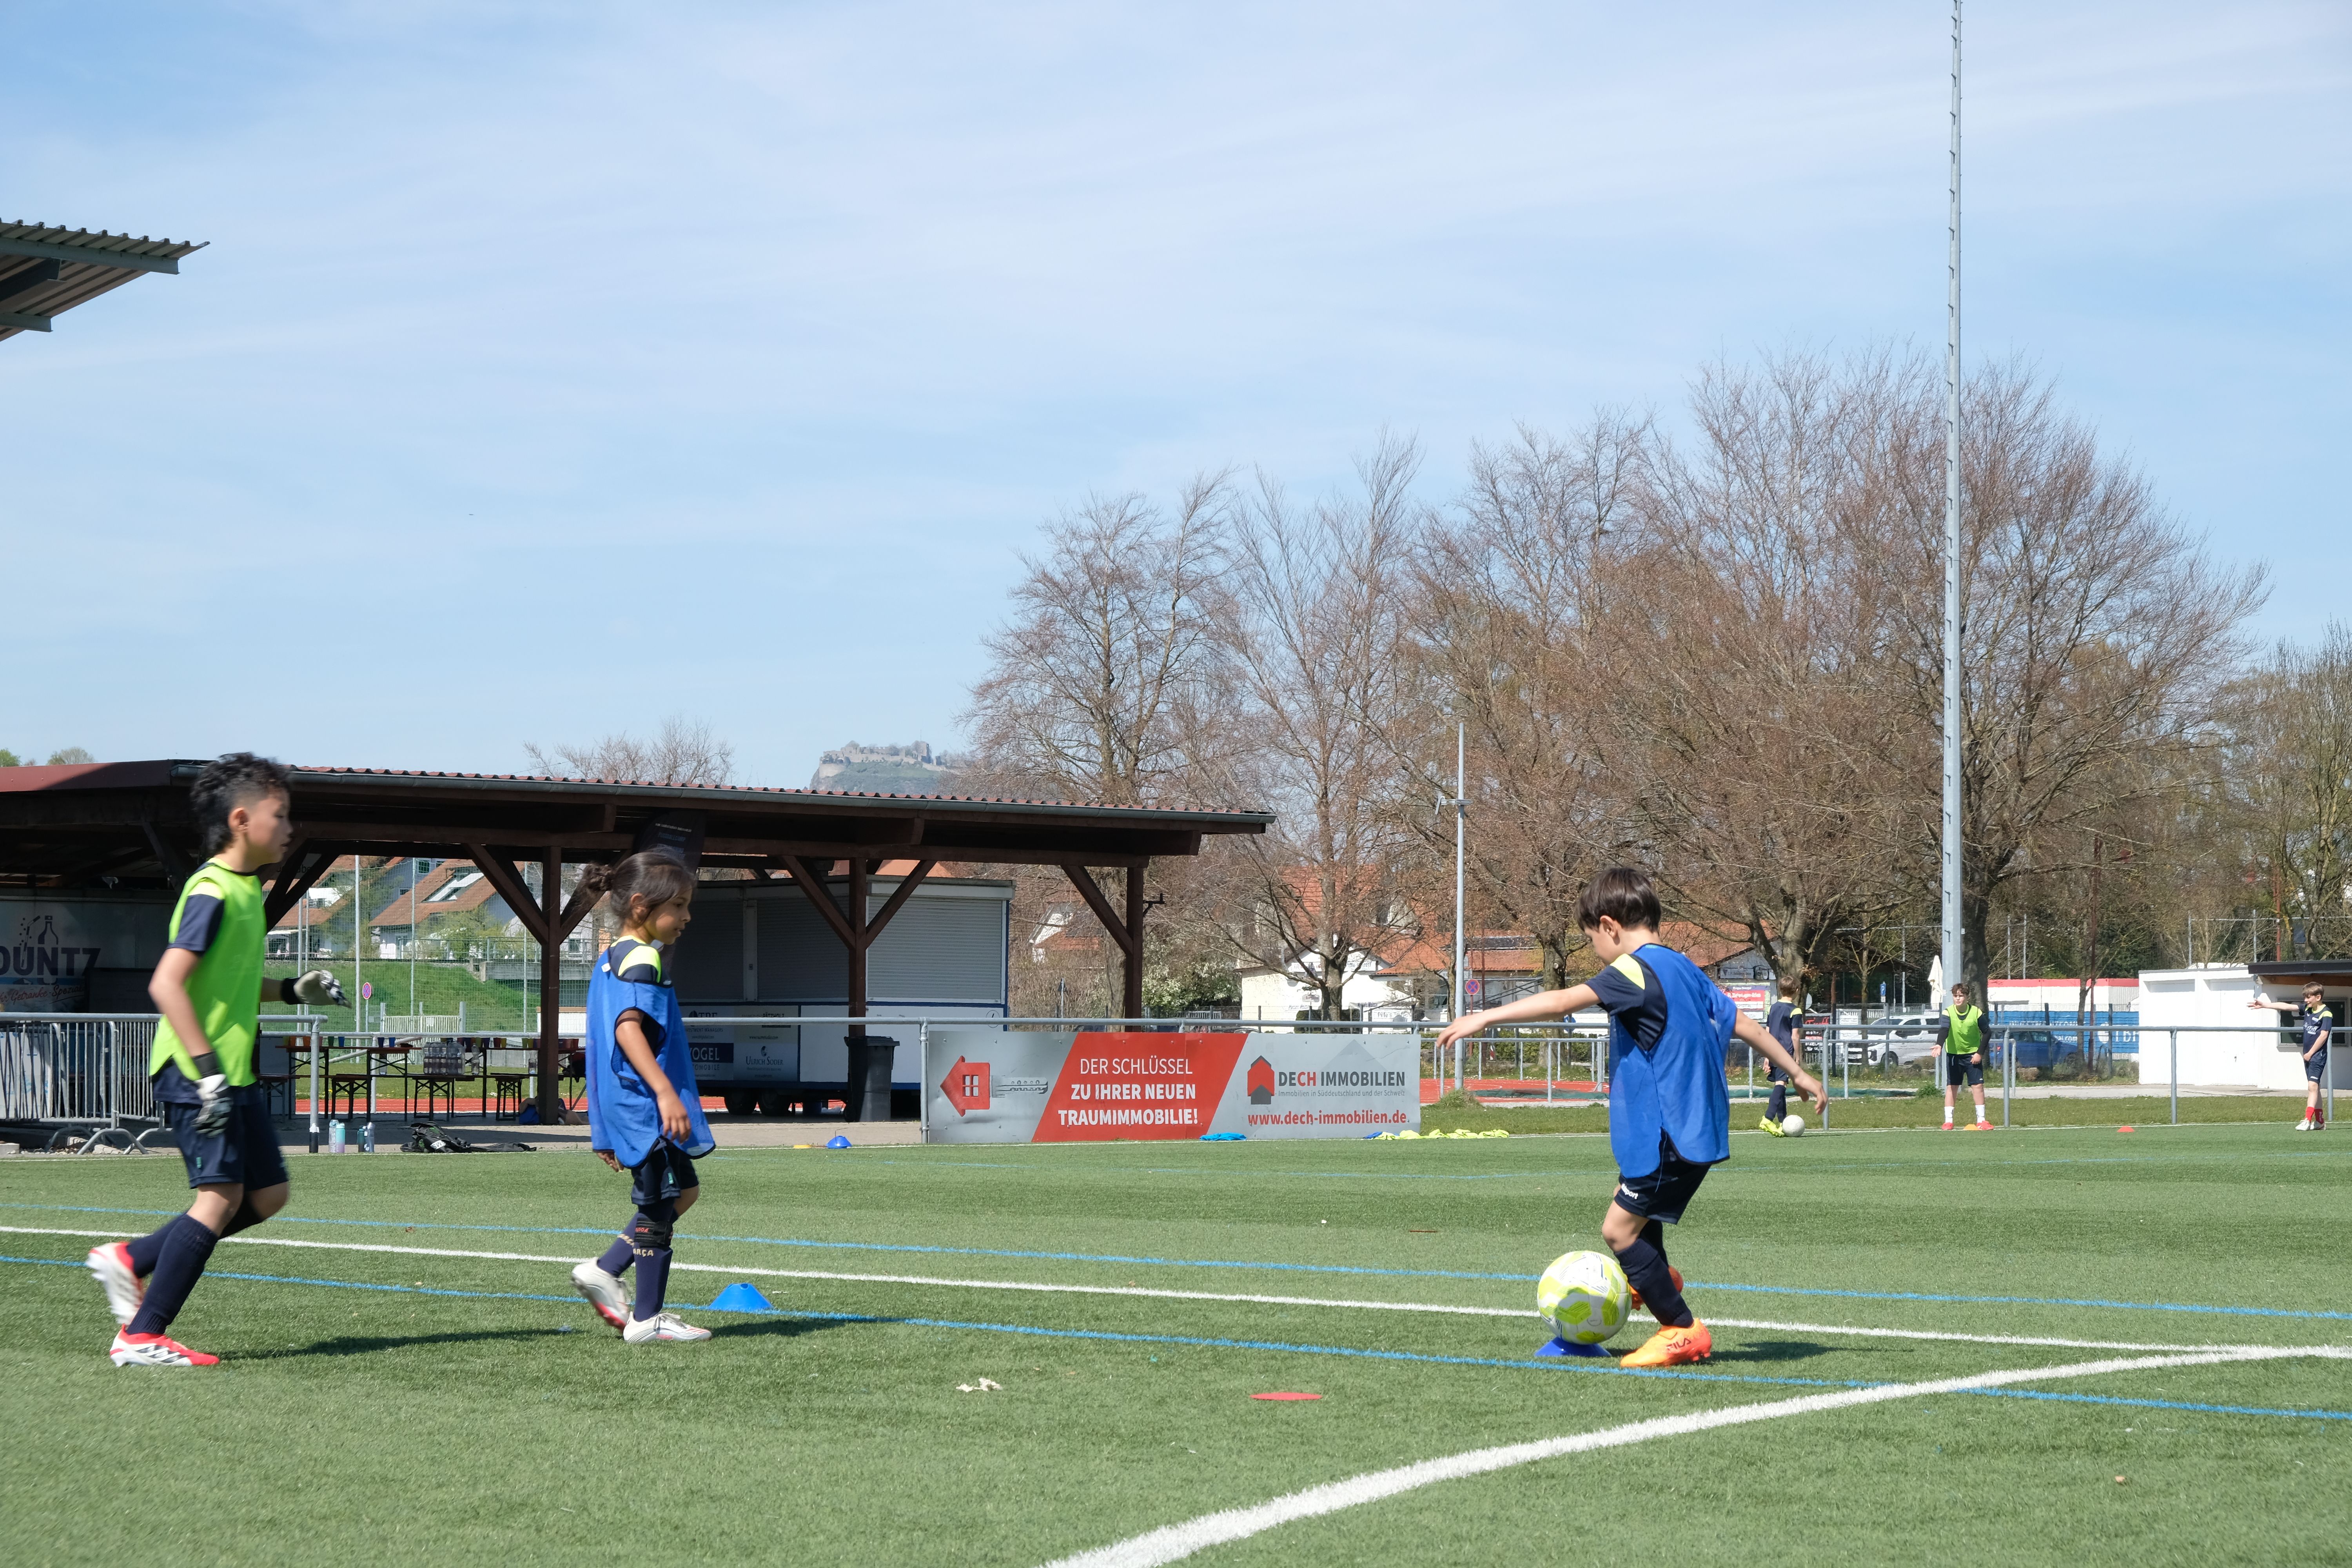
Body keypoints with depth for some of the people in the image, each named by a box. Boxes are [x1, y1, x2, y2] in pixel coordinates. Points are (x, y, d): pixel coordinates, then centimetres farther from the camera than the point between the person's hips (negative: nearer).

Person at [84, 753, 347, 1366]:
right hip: (196, 1071, -10)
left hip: (233, 1074, 10)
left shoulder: (246, 891, 14)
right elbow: (167, 983, -24)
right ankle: (141, 1336, -10)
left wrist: (294, 991, 16)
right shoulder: (212, 892, -16)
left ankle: (131, 1261, 17)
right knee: (220, 1195, -14)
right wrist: (207, 1069, -28)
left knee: (267, 1194, 10)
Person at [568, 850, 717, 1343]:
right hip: (644, 1104, -10)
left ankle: (604, 1271, 17)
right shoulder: (642, 959, -15)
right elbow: (628, 1027, -28)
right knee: (658, 1205, -2)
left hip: (628, 1106, 10)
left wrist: (606, 1120, 26)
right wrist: (665, 1092, -35)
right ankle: (647, 1319, 5)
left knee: (683, 1190, 19)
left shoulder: (611, 959, 16)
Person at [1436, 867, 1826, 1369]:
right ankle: (1656, 1279, 45)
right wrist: (1798, 1072, 29)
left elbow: (1563, 1002, -26)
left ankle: (1684, 1331, -1)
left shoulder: (1637, 970, -16)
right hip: (1697, 1126, 10)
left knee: (1619, 1229, -6)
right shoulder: (1685, 970, 12)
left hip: (1669, 1134, -10)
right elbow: (1741, 1022, 19)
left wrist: (1485, 1017, -28)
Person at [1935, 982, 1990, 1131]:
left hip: (1973, 1055, 0)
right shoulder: (1948, 1013, -13)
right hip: (1953, 1055, 0)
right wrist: (1939, 1045, -49)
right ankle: (1948, 1121, 1)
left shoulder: (1977, 1013, -10)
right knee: (1951, 1087, -2)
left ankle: (1981, 1121, 4)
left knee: (1978, 1086, -3)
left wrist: (1980, 1053, -9)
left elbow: (1986, 1033, -2)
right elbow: (1944, 1030, -29)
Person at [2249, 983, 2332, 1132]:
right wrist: (2265, 1004, 10)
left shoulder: (2326, 1014, -13)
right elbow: (2286, 1007, 11)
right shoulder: (2307, 1009, 10)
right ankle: (2320, 1121, 21)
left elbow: (2323, 1035, -18)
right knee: (2314, 1088, 13)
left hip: (2317, 1055, -9)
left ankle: (2307, 1120, -24)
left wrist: (2310, 1054, -14)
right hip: (2308, 1055, 9)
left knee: (2312, 1086, -17)